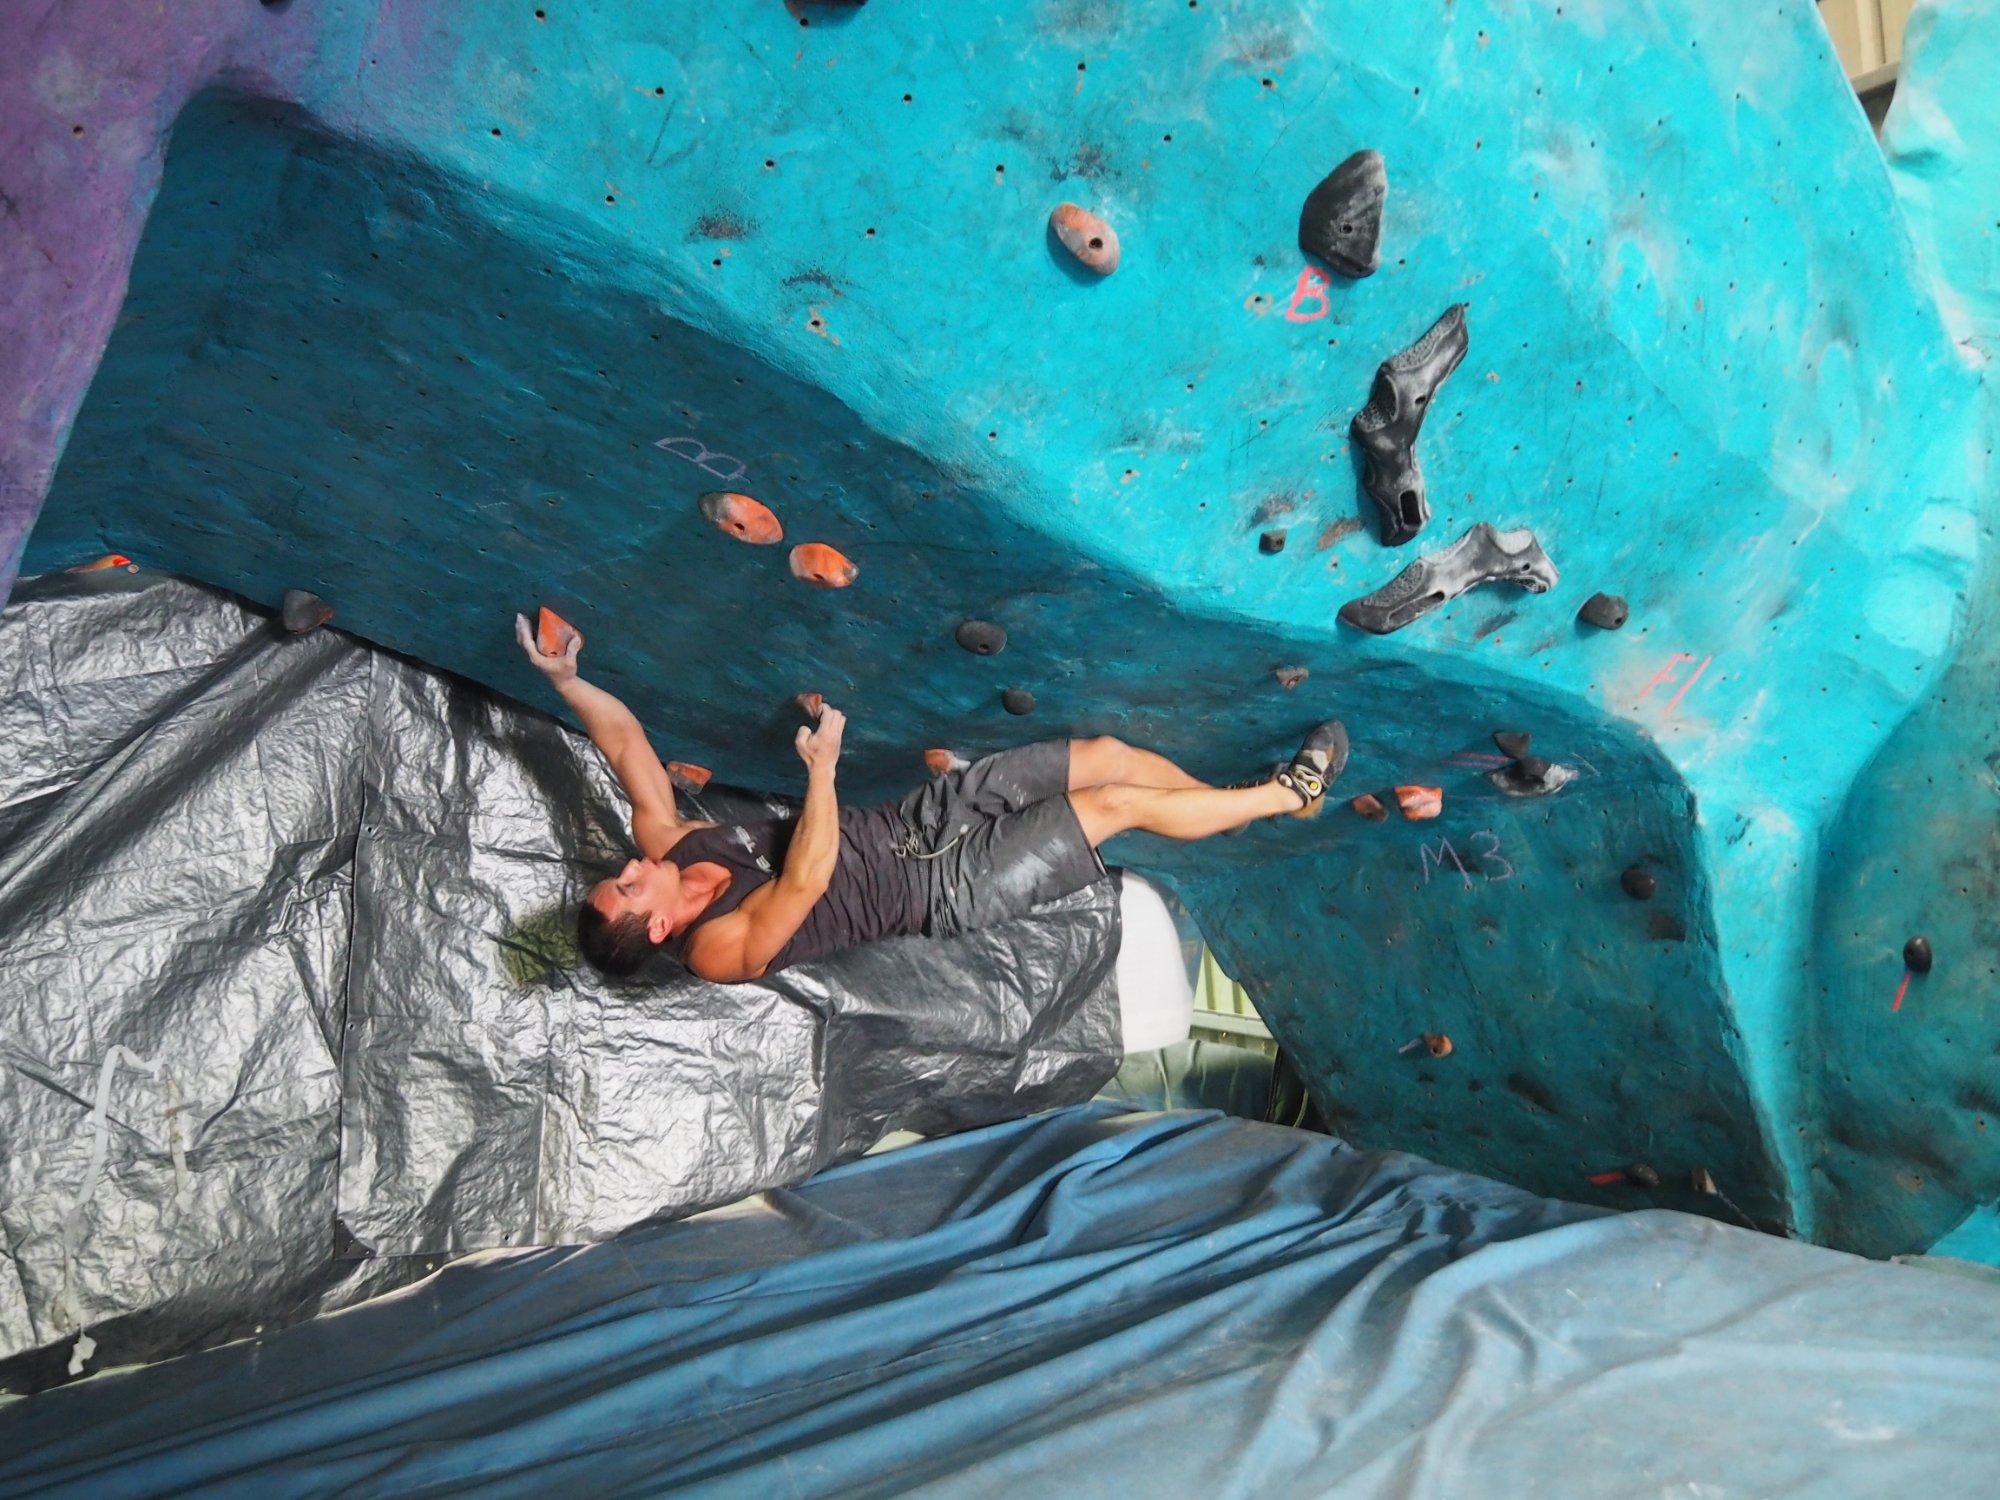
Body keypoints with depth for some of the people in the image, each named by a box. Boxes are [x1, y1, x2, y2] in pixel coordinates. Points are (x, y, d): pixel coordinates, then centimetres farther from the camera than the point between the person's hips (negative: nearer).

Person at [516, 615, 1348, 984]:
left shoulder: (668, 845, -1)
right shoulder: (725, 948, -21)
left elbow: (626, 741, -3)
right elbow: (807, 878, -37)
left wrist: (564, 678, -14)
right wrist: (823, 769, -40)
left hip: (913, 819, 7)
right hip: (947, 888, -7)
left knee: (1106, 754, 1)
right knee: (1119, 803, -11)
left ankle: (1242, 798, 23)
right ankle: (1287, 793, 10)